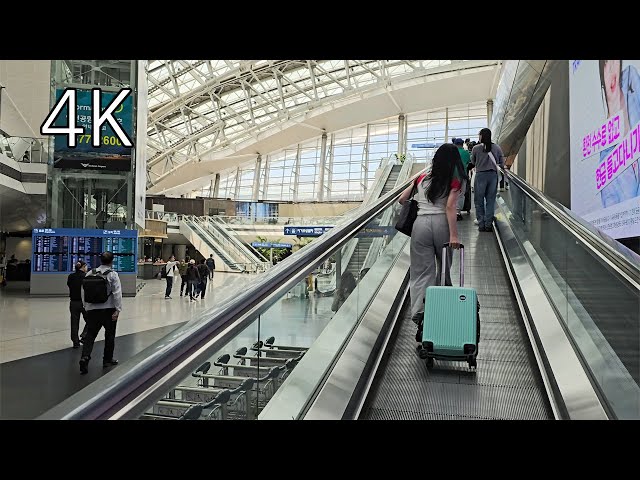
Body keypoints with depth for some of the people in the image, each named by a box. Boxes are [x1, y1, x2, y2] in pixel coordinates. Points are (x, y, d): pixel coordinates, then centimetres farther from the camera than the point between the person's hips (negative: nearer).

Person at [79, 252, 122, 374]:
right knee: (110, 334, 13)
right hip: (108, 309, -3)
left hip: (92, 309, 3)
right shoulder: (112, 274, -7)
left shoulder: (90, 274, 6)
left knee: (90, 335, 6)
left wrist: (87, 307, 15)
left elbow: (84, 292, 8)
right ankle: (107, 360, 23)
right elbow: (117, 293, -15)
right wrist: (117, 309, -14)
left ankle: (85, 357, -14)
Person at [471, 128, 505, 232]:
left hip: (480, 175, -2)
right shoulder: (497, 148, -1)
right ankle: (488, 225, 10)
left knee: (479, 200, 9)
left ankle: (481, 224, 9)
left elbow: (473, 162, 7)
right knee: (490, 200, 9)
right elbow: (502, 163, 5)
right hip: (493, 174, 2)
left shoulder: (476, 148, -7)